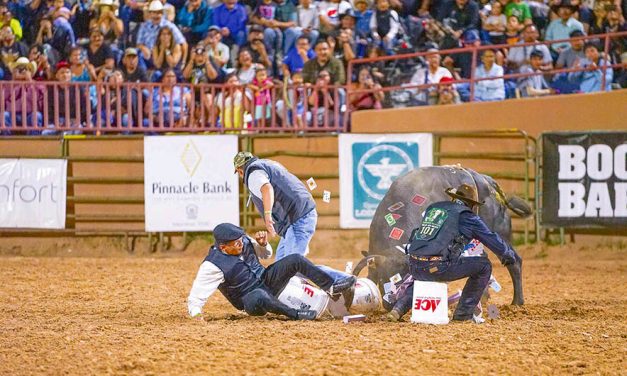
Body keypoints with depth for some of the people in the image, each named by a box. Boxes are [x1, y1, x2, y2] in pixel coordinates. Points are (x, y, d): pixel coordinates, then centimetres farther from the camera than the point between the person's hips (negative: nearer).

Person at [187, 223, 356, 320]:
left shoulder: (243, 241, -3)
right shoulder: (213, 266, -23)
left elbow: (266, 254, 16)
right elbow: (195, 298, -23)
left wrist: (263, 244, -6)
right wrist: (196, 313, -43)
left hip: (266, 280, 7)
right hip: (250, 301, -7)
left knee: (295, 260, -11)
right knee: (260, 297, -44)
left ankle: (332, 287, -10)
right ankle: (294, 314, -31)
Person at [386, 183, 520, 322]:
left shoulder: (432, 208, 22)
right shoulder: (468, 217, 6)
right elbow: (492, 240, 15)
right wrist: (510, 255, 33)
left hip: (415, 266, 7)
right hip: (437, 268, -7)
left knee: (421, 280, 43)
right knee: (484, 266, 10)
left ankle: (398, 308, 19)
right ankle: (463, 313, 13)